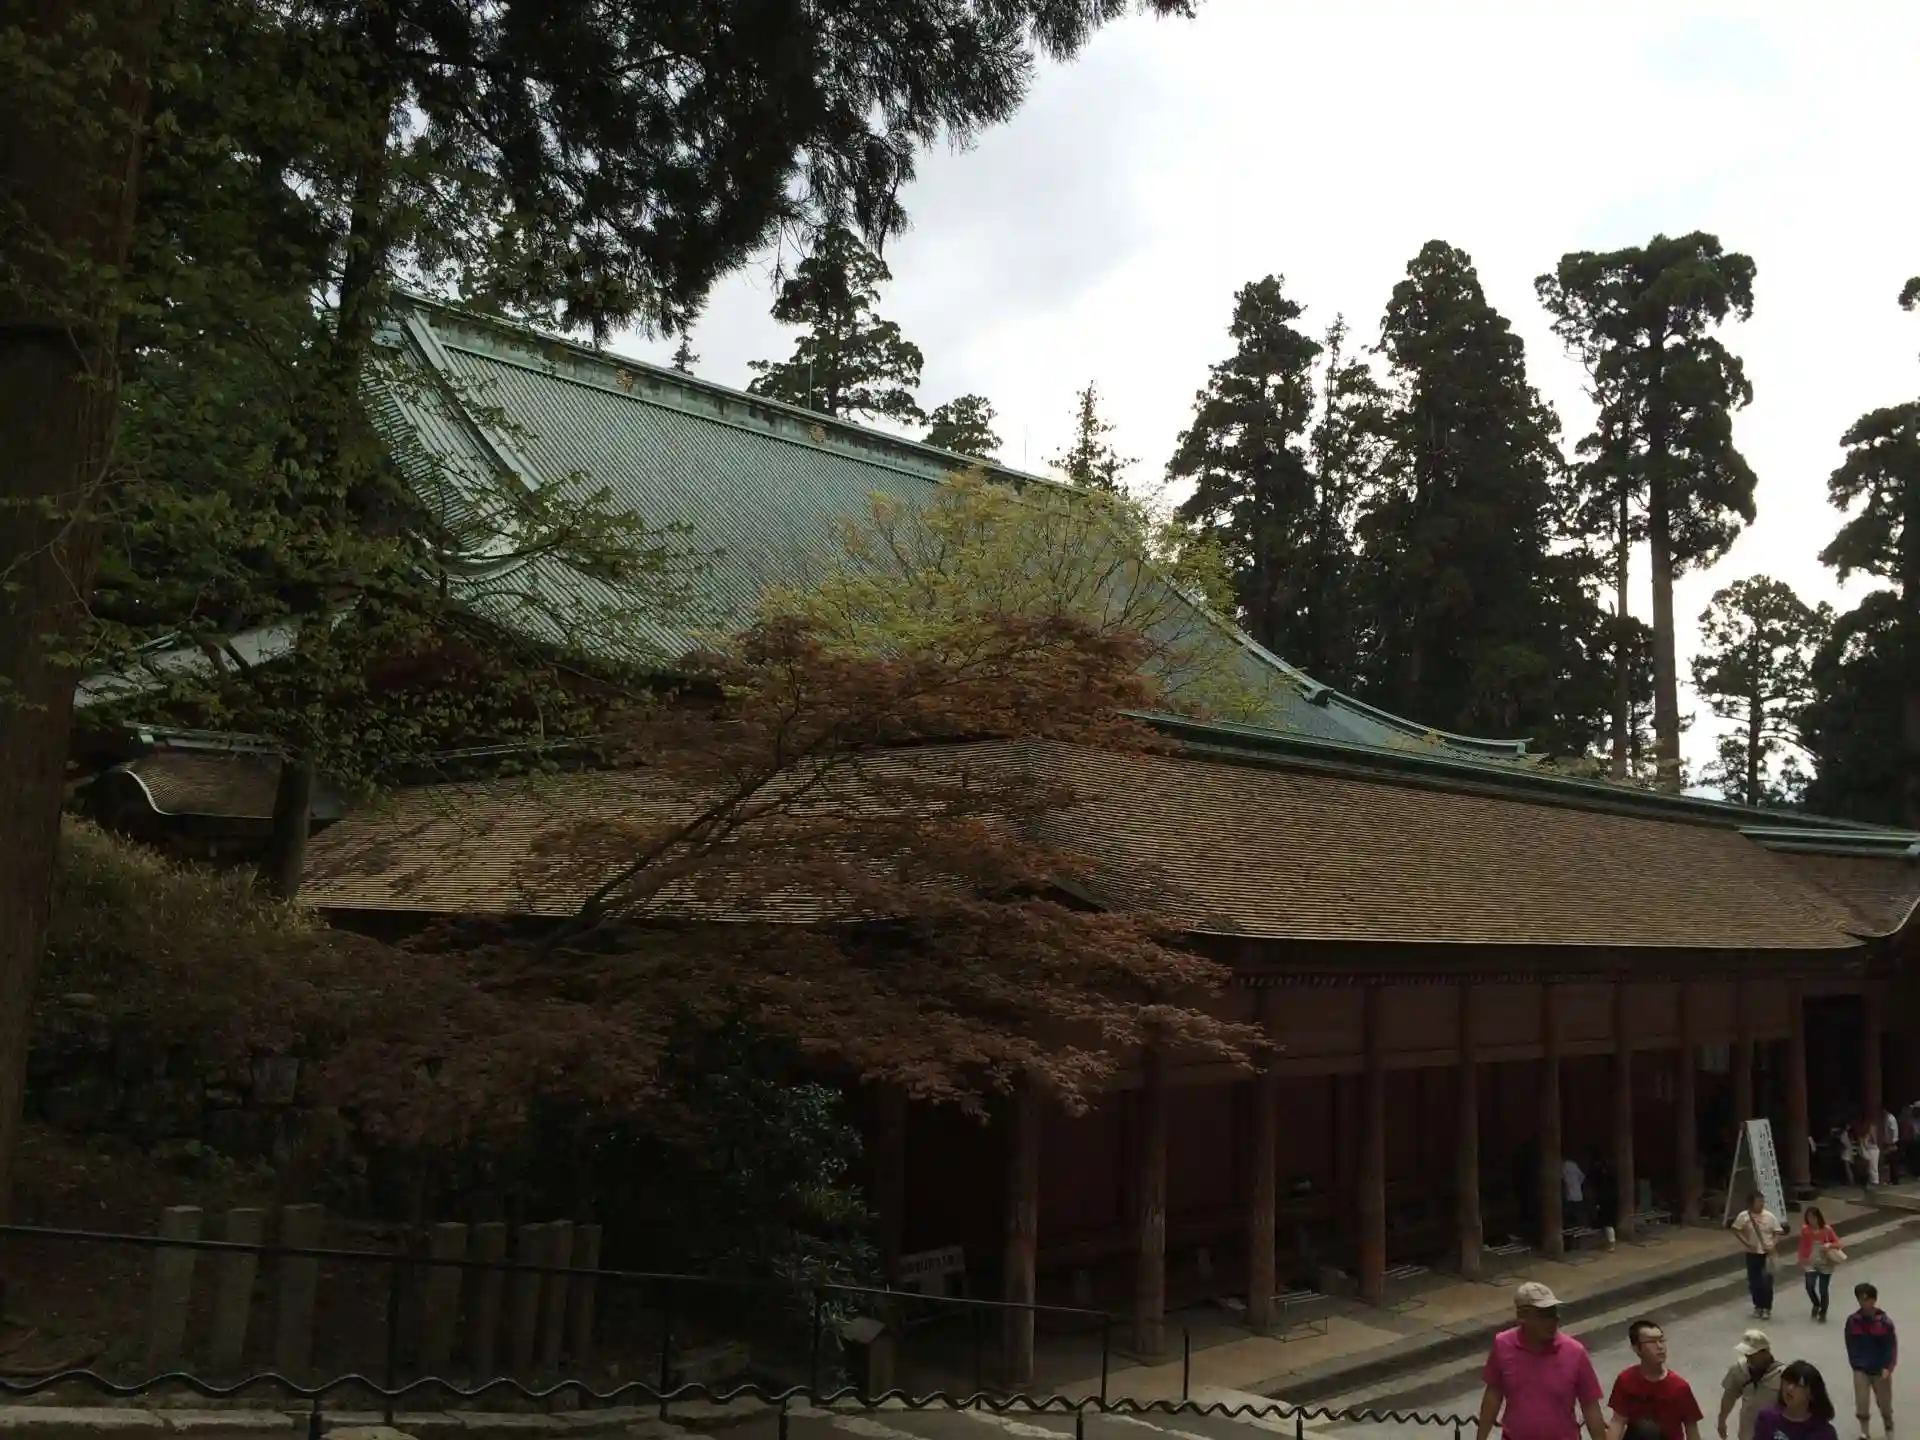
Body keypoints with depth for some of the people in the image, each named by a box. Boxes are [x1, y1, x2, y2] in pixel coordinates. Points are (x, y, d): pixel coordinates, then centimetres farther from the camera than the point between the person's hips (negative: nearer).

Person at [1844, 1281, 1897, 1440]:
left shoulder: (1884, 1321, -13)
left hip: (1881, 1370, -1)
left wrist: (1888, 1368, -15)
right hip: (1861, 1370, 1)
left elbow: (1892, 1346, -8)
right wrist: (1856, 1364, -1)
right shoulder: (1853, 1321, -8)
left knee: (1885, 1404, 13)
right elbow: (1851, 1346, 3)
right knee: (1861, 1404, -2)